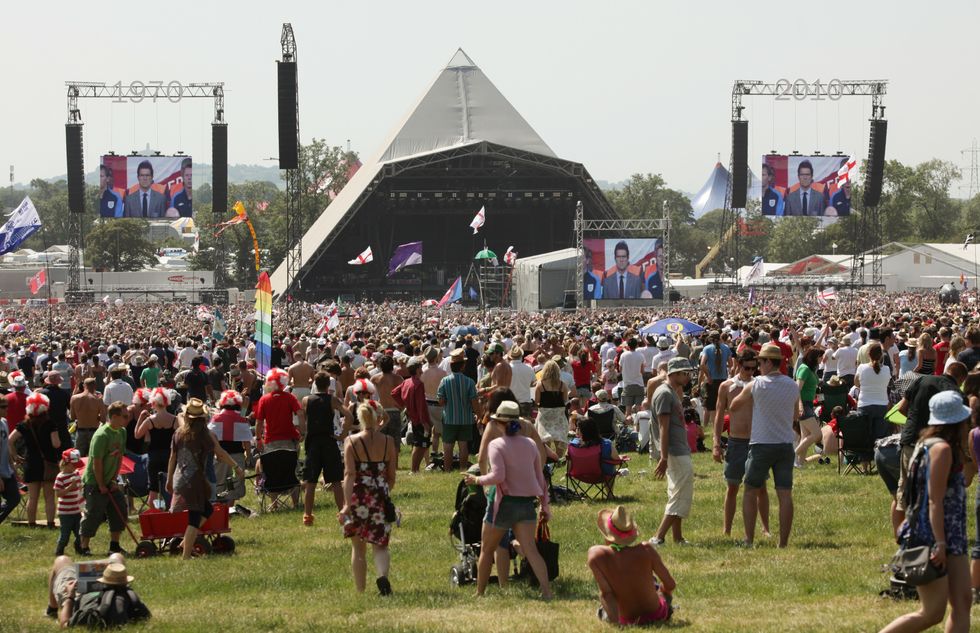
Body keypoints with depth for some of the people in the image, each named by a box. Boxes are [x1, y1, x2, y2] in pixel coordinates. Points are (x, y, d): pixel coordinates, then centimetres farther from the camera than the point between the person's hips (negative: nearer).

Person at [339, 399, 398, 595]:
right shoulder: (388, 442, 0)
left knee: (358, 548, 13)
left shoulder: (351, 442, -5)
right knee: (380, 545, 8)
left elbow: (349, 474, -13)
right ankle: (383, 575, -21)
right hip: (381, 498, 1)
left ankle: (360, 592, 17)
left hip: (358, 497, -1)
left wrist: (347, 504, -18)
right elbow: (392, 477, 6)